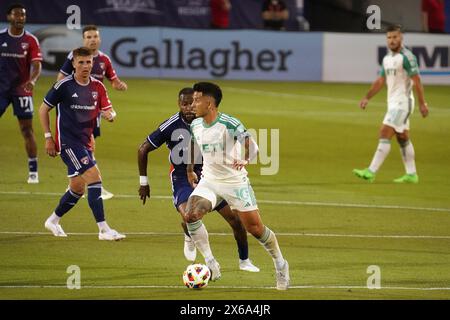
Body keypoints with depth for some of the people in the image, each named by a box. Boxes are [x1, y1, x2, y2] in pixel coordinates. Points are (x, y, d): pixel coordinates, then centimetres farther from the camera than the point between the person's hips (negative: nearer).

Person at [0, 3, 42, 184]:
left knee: (27, 129, -3)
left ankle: (33, 171, 3)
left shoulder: (30, 41, -2)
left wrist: (32, 80, -29)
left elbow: (37, 65, -10)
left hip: (22, 90, -1)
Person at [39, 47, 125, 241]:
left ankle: (53, 221, 37)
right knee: (94, 177, -19)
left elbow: (109, 111, 3)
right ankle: (103, 230, -20)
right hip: (67, 141, -7)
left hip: (85, 142, 7)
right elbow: (43, 109, -1)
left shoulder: (97, 86, 5)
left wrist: (110, 115, -22)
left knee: (77, 188, 14)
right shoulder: (64, 85, -9)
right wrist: (48, 137, -5)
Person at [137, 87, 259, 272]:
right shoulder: (171, 126, -15)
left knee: (235, 219, -3)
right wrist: (143, 182, -1)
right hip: (182, 179, -3)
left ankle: (244, 261, 22)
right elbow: (143, 150, -5)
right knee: (188, 218, -30)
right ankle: (189, 239, 9)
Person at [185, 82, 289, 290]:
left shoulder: (230, 124, -21)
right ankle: (210, 264, -12)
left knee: (255, 228, 0)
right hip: (209, 181, 4)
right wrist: (190, 170, 26)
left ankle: (280, 264, 26)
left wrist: (245, 160, -46)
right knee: (191, 215, -22)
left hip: (235, 182, -4)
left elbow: (252, 147, -27)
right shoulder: (195, 125, -2)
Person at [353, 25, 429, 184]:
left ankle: (371, 172, -18)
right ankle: (411, 175, 17)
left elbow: (417, 81, -15)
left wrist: (422, 103, -17)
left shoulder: (406, 57, -13)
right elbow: (380, 81, 19)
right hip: (393, 103, 9)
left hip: (402, 102, -9)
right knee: (403, 138, 12)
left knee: (385, 134, -14)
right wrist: (367, 97, 10)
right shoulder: (387, 58, 12)